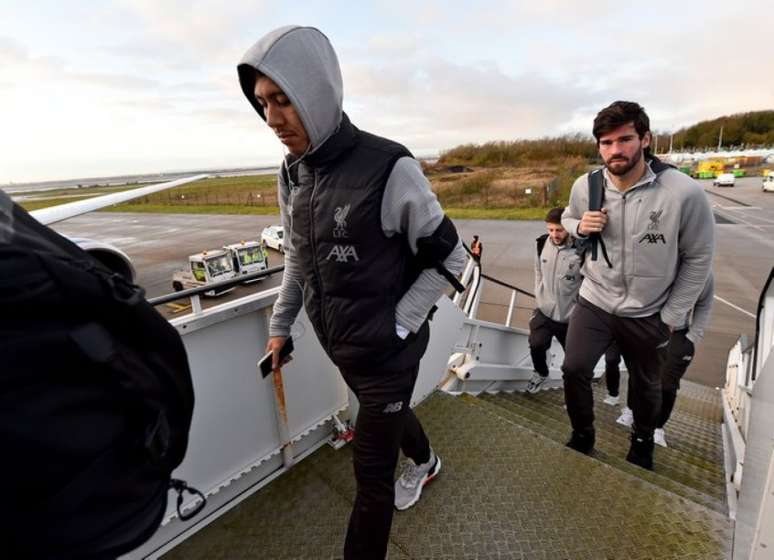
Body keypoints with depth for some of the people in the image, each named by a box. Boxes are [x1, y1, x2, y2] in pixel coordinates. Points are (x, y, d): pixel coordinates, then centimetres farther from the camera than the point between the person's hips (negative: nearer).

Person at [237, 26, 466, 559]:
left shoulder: (387, 168, -22)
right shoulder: (292, 173, 0)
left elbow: (450, 257, -14)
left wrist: (398, 325, -14)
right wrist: (281, 324, 12)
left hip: (387, 352, -7)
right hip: (341, 346, 7)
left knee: (371, 468, 8)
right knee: (389, 416, 31)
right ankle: (426, 462, 64)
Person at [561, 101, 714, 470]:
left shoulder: (684, 193, -20)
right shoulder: (585, 186, -11)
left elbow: (698, 257, -9)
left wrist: (672, 316, -6)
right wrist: (580, 226, -15)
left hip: (648, 314, -1)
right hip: (595, 302, 1)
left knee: (646, 385, 20)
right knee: (574, 369, -7)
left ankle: (643, 442, 51)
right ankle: (582, 435, 23)